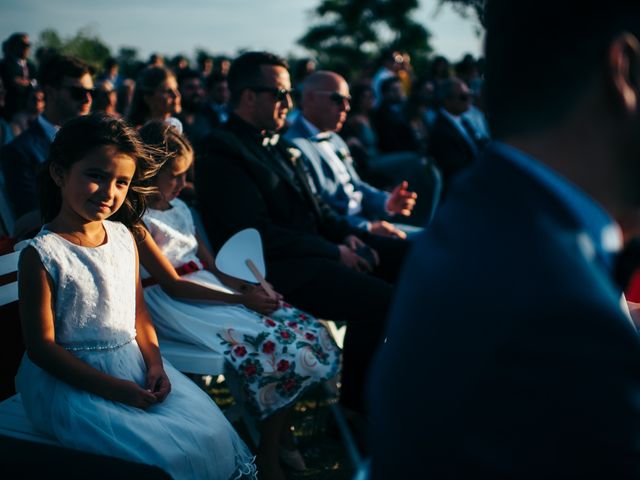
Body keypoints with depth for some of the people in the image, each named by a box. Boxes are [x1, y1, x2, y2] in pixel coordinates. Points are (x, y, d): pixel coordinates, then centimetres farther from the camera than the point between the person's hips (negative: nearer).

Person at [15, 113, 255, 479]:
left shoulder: (124, 237, 4)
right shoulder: (41, 254, -15)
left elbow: (139, 313, 10)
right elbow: (42, 346, -14)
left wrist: (154, 364, -8)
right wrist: (113, 389, -19)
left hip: (134, 363, 6)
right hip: (74, 379, -6)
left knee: (211, 432, -6)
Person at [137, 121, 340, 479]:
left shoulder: (179, 207, 16)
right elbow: (173, 285, -14)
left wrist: (243, 286, -5)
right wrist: (240, 300, -15)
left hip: (212, 290, 8)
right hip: (180, 310, -8)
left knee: (310, 334, -8)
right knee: (279, 346, -24)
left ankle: (281, 430, 8)